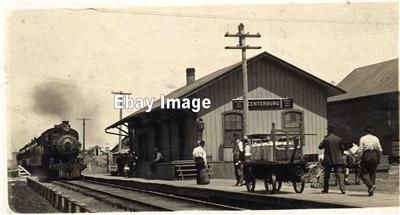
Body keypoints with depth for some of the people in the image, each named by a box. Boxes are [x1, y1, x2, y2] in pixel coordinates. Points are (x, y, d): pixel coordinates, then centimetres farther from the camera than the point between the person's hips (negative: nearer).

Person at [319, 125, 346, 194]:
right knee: (339, 173, -2)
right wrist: (341, 155, 23)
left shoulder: (326, 139, -10)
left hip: (329, 160, -2)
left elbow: (320, 147, 0)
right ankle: (342, 188, -17)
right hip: (338, 159, 2)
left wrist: (323, 141, 13)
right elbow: (342, 148, 8)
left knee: (327, 174, 11)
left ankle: (325, 189, 18)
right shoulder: (338, 139, 0)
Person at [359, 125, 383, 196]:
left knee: (364, 173, 1)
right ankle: (371, 191, 9)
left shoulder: (362, 138, -3)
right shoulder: (376, 138, 6)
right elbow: (380, 150, 5)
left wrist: (360, 158, 0)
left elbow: (361, 150, -8)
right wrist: (378, 159, 11)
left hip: (366, 156, -4)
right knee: (372, 173, 10)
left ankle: (371, 185, -23)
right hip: (374, 156, 4)